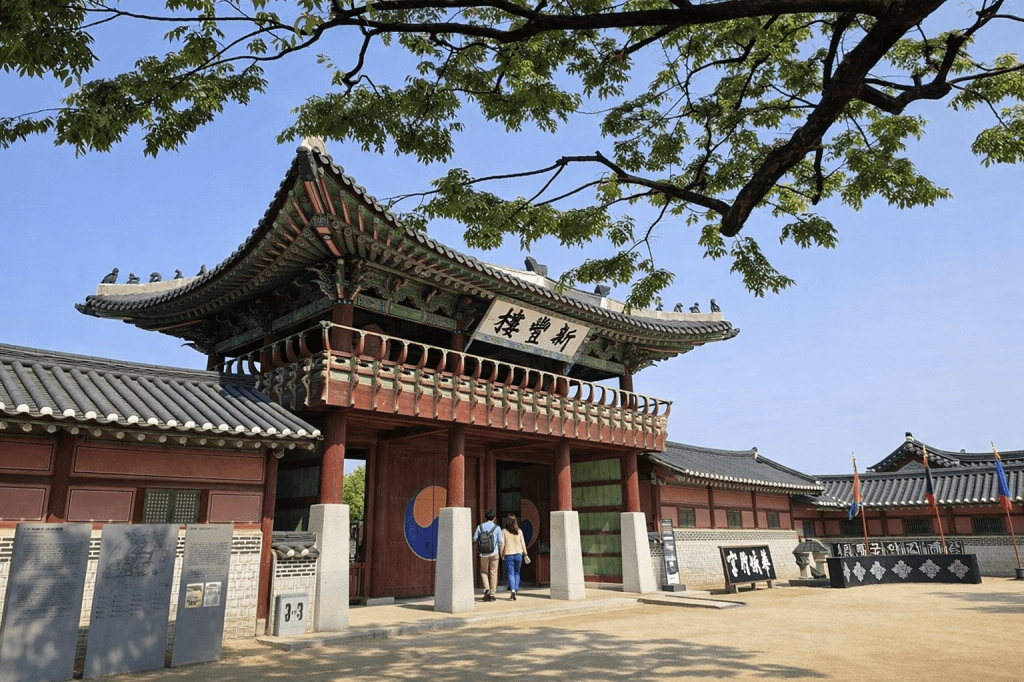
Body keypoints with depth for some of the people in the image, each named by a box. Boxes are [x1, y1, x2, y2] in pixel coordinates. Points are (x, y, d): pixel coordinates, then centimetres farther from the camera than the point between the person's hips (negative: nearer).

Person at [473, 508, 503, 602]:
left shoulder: (480, 527, -1)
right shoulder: (497, 528, -4)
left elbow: (474, 540, 0)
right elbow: (500, 542, -3)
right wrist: (501, 552, 14)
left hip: (483, 554, 1)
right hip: (494, 553, -1)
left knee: (483, 572, 17)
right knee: (493, 573, 9)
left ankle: (486, 589, -5)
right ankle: (492, 595, 10)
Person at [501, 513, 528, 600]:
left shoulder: (504, 531, -5)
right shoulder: (519, 531, 1)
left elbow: (502, 544, -5)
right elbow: (523, 543, 4)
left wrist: (502, 554, 8)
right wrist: (525, 554, 13)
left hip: (508, 555, -2)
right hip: (518, 554, 2)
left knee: (510, 573, 0)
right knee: (516, 573, 16)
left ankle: (512, 590, -17)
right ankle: (516, 589, 12)